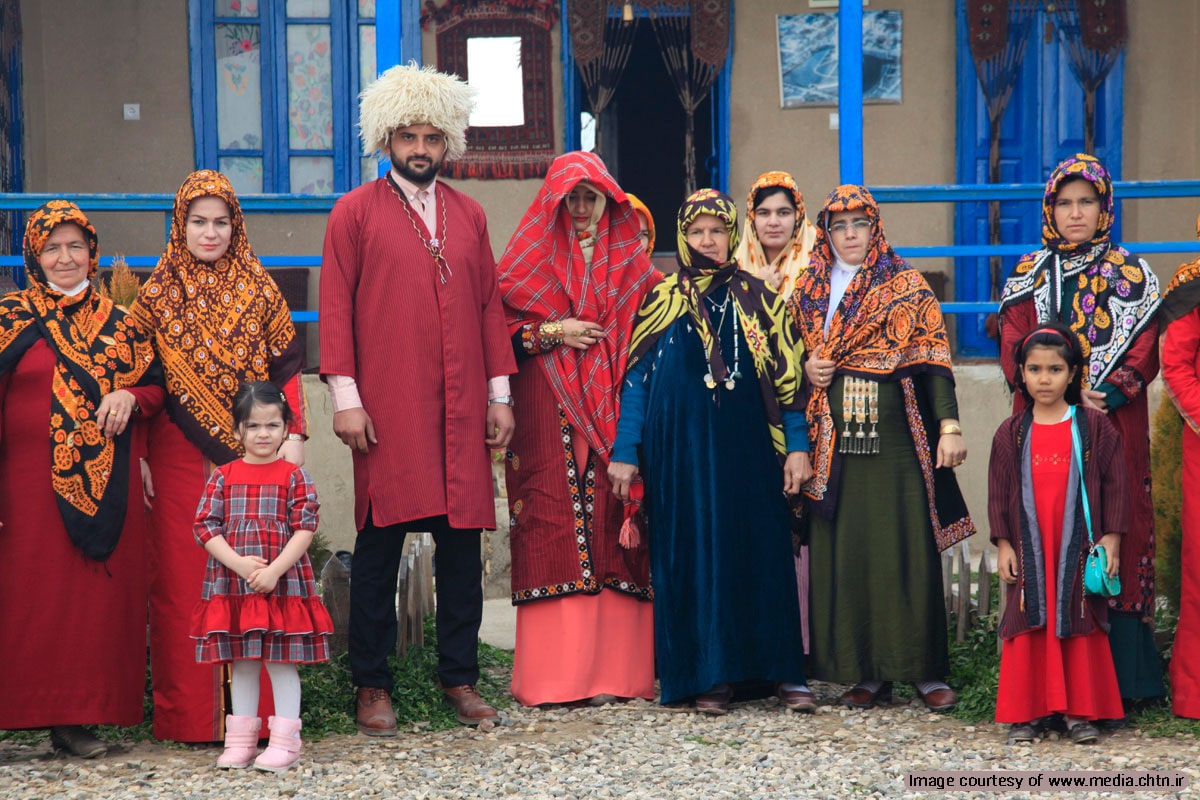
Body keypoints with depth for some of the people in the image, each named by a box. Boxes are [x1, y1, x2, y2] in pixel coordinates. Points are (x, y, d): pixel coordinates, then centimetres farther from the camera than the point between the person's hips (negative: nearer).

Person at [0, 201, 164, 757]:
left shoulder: (117, 323, 13)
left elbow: (155, 383, 19)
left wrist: (130, 397, -5)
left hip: (107, 486, 3)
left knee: (101, 594, 1)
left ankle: (77, 716, 7)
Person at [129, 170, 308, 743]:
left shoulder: (258, 288, 9)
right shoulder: (158, 293, 7)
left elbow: (286, 367, 8)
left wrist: (292, 438, -2)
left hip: (254, 453, 0)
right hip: (181, 456, 0)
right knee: (183, 578, -1)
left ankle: (256, 711, 4)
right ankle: (189, 715, 5)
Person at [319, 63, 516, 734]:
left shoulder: (469, 215, 15)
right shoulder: (356, 213, 4)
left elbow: (490, 304, 15)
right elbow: (336, 308, 0)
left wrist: (500, 393, 9)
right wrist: (345, 396, -8)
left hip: (460, 411, 4)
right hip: (387, 412, -4)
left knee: (462, 543, 6)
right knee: (380, 546, 0)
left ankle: (461, 677, 16)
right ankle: (373, 686, 8)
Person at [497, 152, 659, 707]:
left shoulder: (629, 261, 13)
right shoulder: (531, 258, 9)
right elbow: (496, 328, 3)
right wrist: (553, 332, -8)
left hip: (614, 411, 1)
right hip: (549, 416, -1)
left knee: (611, 527, -4)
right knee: (554, 530, -7)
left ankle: (613, 669, -1)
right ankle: (555, 674, -4)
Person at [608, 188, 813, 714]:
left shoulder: (757, 298, 6)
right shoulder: (662, 300, 5)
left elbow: (785, 377, 5)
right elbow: (636, 377, 4)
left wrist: (796, 446, -3)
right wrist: (625, 452, -3)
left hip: (746, 446, 0)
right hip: (682, 446, 0)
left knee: (760, 547, -1)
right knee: (693, 550, 0)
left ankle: (783, 670, 4)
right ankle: (708, 675, 6)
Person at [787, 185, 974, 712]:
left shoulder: (906, 287, 4)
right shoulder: (808, 291, 14)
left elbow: (933, 358, -3)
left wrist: (949, 425, -12)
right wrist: (806, 370, 1)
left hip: (894, 435, -3)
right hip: (833, 438, 3)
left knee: (905, 547, -5)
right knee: (843, 548, 1)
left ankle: (925, 670, 1)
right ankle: (866, 672, 8)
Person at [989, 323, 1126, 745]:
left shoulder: (1094, 427, 2)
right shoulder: (1012, 433, 5)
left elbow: (1114, 484, 3)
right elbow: (999, 492, 7)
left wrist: (1110, 538, -2)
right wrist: (1003, 544, 0)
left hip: (1079, 547, -1)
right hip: (1029, 548, 1)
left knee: (1080, 624, 2)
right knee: (1029, 624, 2)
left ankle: (1080, 711, 10)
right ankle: (1026, 711, 9)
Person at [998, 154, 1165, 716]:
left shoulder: (1131, 275, 9)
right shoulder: (1026, 277, 14)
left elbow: (1144, 353, 2)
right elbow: (1012, 353, 6)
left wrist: (1103, 395, -14)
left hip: (1114, 424, -1)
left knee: (1116, 538, -7)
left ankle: (1119, 682, -5)